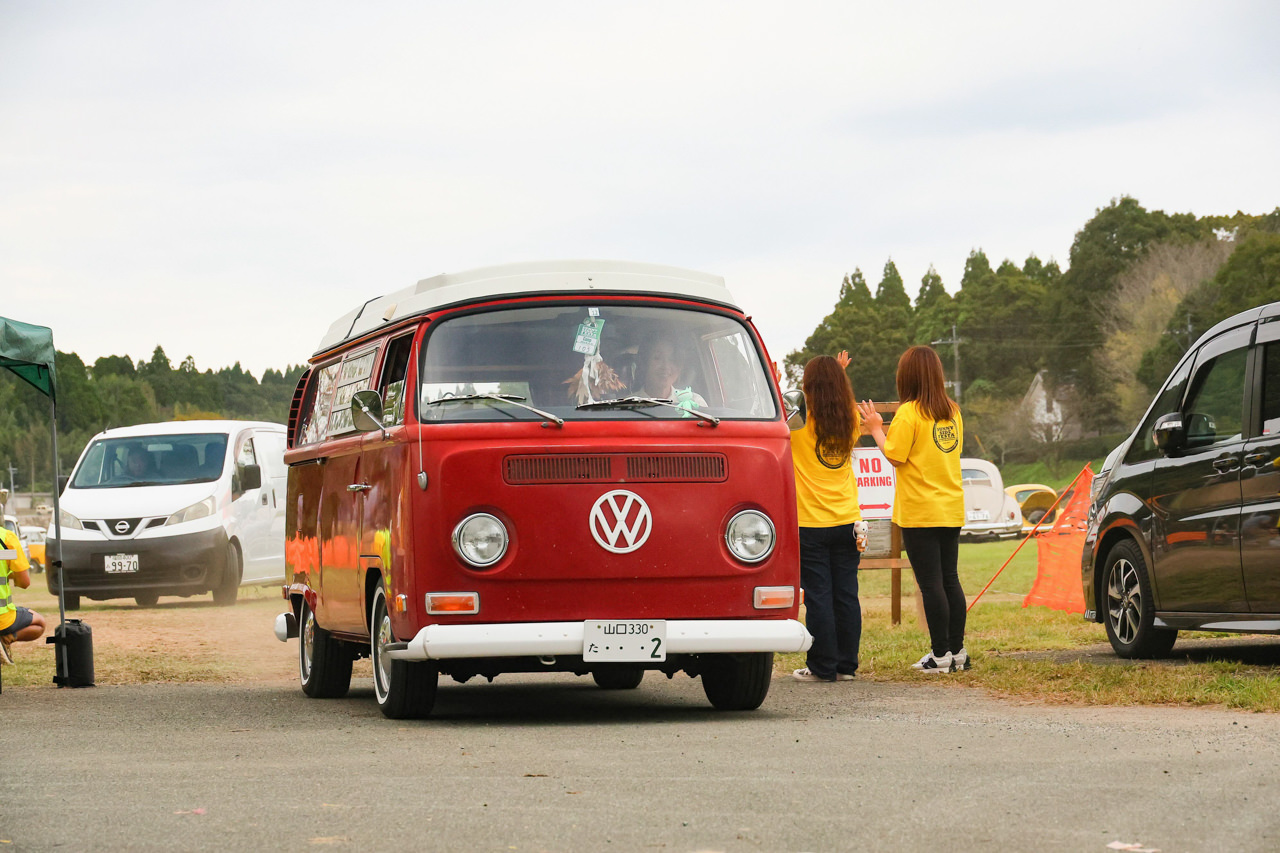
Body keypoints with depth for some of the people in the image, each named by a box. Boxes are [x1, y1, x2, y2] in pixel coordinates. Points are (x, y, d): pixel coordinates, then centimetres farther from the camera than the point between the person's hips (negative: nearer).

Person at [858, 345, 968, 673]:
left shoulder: (909, 413, -12)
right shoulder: (952, 410, 9)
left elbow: (895, 457, -14)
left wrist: (876, 429, 0)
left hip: (920, 512, -7)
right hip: (951, 509, 7)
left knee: (930, 584, -4)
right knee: (949, 579, 12)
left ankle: (941, 654, -4)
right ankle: (958, 651, 13)